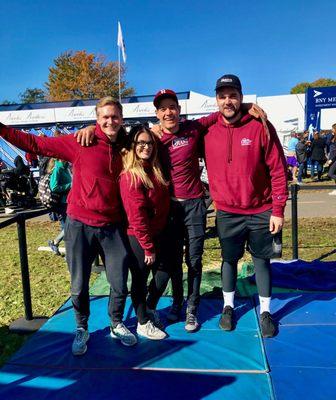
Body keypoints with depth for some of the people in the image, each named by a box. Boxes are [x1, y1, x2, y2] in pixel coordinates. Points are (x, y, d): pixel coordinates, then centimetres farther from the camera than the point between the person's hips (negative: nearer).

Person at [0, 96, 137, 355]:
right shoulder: (79, 143, -6)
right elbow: (36, 144, -5)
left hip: (112, 227, 3)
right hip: (80, 225, -2)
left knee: (120, 284, 7)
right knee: (79, 286, 9)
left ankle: (116, 325, 35)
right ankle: (82, 329, 36)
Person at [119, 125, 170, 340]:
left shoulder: (155, 169, 5)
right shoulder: (130, 176, -19)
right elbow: (136, 216, -20)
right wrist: (148, 247, -16)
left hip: (158, 233, 8)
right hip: (139, 237, -7)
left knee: (164, 273, 16)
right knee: (140, 278, 9)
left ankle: (150, 310, 41)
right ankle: (143, 323, 29)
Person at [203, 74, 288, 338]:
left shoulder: (261, 127, -9)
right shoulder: (209, 132, -2)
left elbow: (278, 170, -8)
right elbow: (210, 168, 9)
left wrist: (278, 210, -9)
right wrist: (216, 200, 1)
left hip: (261, 211, -1)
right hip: (227, 212, 2)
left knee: (262, 259, 11)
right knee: (229, 259, 14)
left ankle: (266, 311, 29)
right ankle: (228, 307, 34)